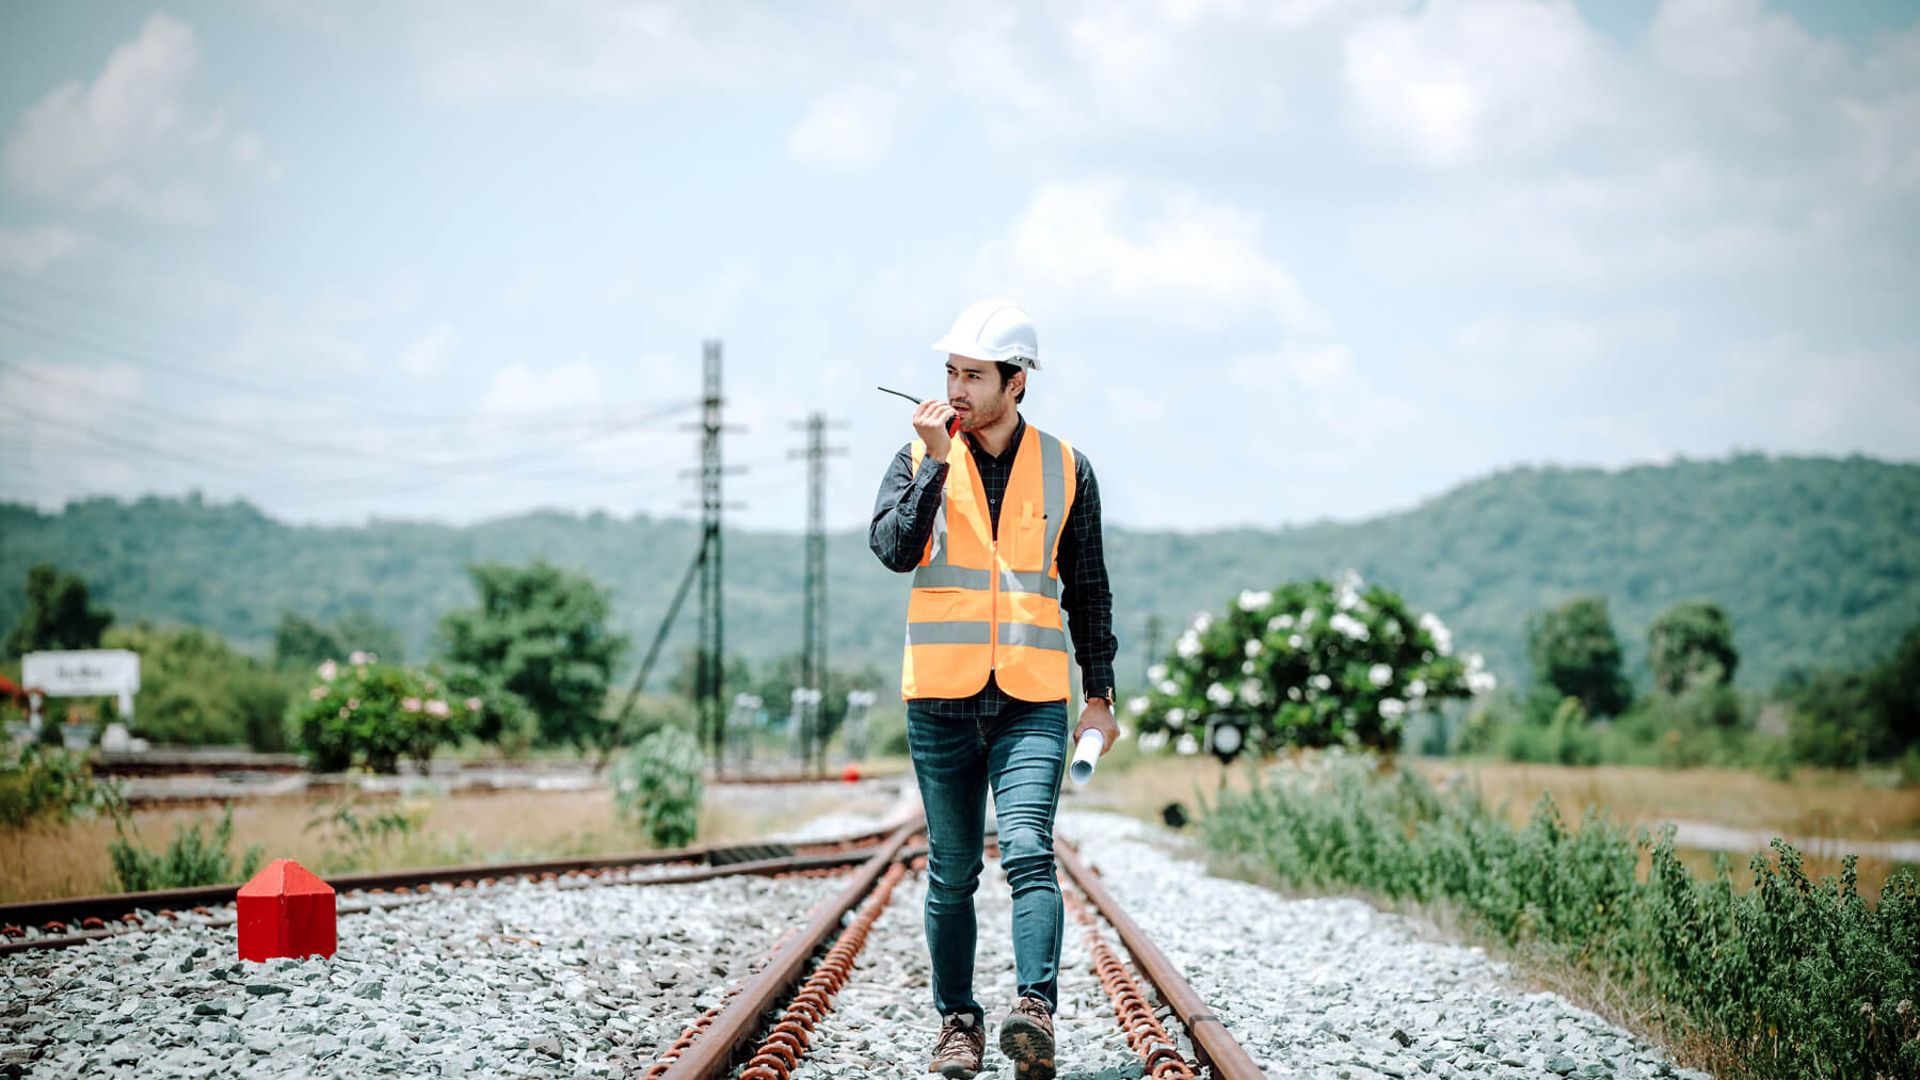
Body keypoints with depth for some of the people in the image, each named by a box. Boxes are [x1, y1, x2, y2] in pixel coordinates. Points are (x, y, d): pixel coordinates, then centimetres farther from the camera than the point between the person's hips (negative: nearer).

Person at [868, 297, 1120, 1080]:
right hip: (941, 699, 1)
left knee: (1028, 852, -18)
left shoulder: (1065, 469, 6)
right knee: (952, 873, 7)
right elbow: (893, 548, -12)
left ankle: (1035, 1013, -27)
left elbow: (1087, 592, 12)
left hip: (1032, 700, -1)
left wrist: (1100, 696, 9)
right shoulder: (919, 458, 5)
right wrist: (936, 460, -16)